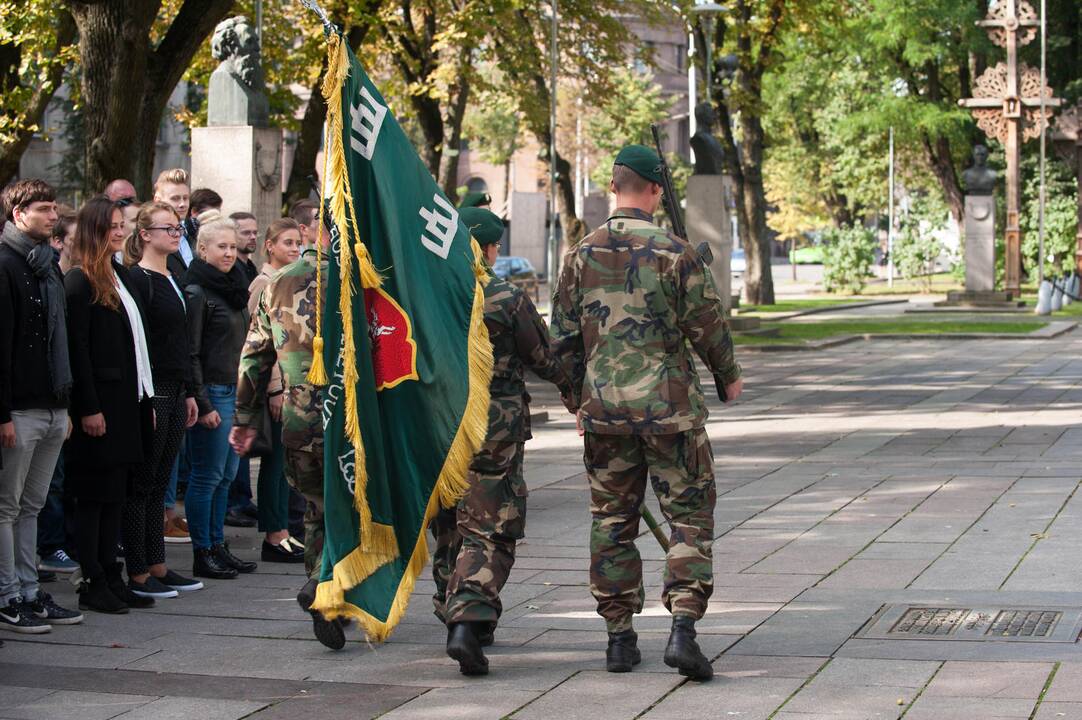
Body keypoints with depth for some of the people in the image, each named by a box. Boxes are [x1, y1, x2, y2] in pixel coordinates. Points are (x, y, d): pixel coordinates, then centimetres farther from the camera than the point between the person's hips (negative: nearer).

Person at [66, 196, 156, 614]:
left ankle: (110, 579, 15)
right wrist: (88, 408, -18)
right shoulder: (79, 283, -10)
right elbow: (77, 349, -15)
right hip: (98, 407, -8)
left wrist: (146, 400, 14)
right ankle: (93, 584, 3)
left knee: (115, 496, 10)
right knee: (93, 497, -2)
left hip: (128, 404, 8)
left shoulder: (122, 277, 16)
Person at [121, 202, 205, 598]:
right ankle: (138, 574, 1)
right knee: (142, 486, -3)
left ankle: (157, 567, 18)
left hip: (174, 394, 8)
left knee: (158, 484, 12)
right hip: (150, 394, -8)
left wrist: (188, 393, 18)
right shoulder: (138, 280, -11)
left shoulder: (172, 281, 16)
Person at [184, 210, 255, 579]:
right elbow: (190, 354, -15)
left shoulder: (233, 288, 14)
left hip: (234, 392, 9)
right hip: (211, 393, -9)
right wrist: (203, 405, -17)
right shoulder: (197, 293, -11)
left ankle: (217, 546, 19)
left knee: (227, 473, 12)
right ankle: (202, 554, 3)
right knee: (207, 476, -3)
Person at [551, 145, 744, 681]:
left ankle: (619, 637, 13)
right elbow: (707, 325, -4)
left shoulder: (581, 255, 3)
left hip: (603, 410, 4)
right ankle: (682, 628, -10)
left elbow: (563, 336, 8)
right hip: (669, 406, -3)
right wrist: (728, 376, 14)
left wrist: (580, 396, 22)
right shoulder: (674, 253, -9)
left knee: (611, 522, 12)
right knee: (689, 517, 3)